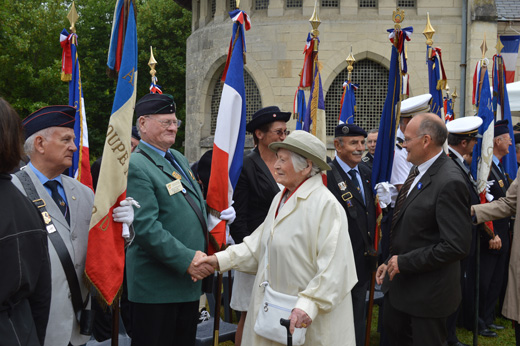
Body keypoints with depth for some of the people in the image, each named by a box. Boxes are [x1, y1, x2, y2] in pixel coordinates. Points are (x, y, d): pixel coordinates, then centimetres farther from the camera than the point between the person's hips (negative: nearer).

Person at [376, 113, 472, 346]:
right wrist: (390, 262, 7)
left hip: (427, 289, -9)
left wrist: (404, 262, -21)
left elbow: (457, 246, -27)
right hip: (400, 279, 9)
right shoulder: (418, 170, 4)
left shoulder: (449, 182, -25)